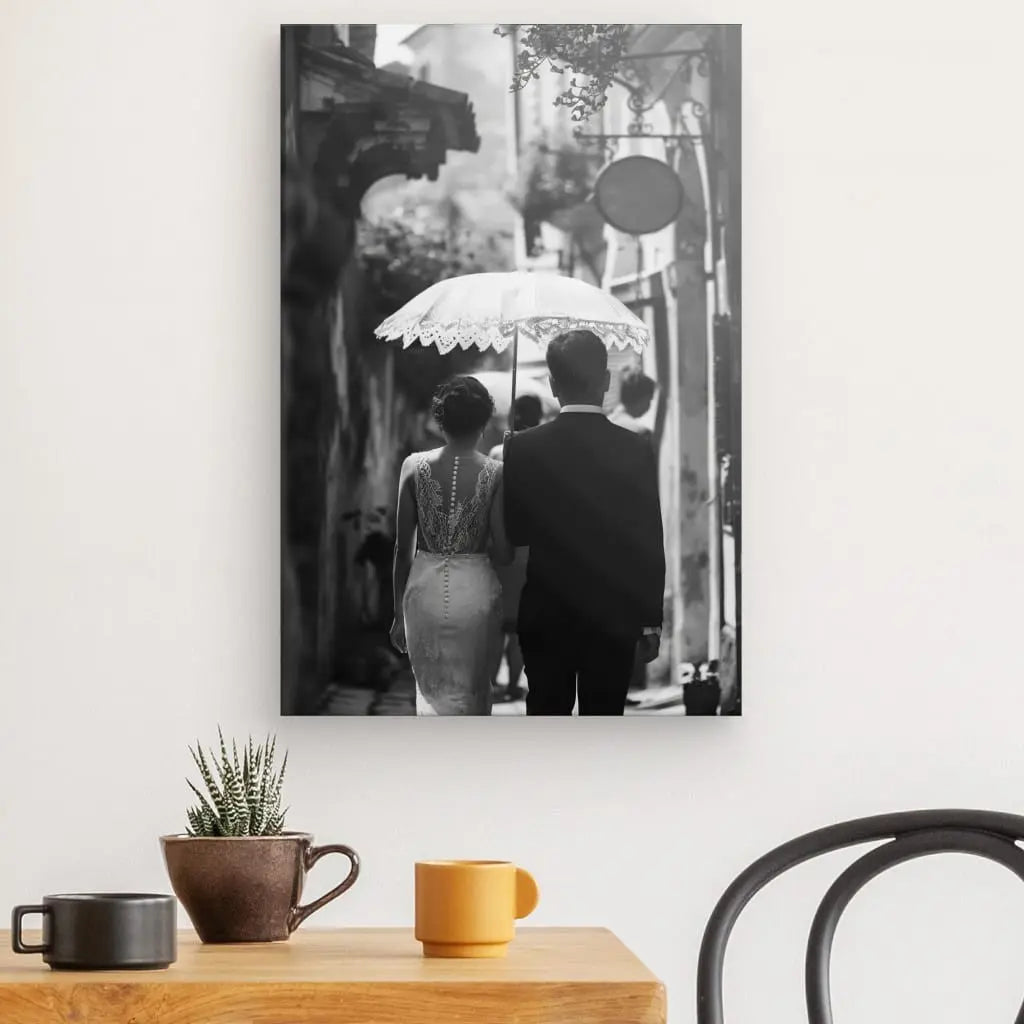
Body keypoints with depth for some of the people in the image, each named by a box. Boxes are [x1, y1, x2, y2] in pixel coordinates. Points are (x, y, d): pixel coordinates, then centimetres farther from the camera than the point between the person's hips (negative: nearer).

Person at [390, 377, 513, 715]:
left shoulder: (415, 467, -4)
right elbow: (503, 553, -9)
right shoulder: (495, 473, -8)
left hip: (424, 588, 1)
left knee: (431, 692, 16)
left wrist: (398, 611, 10)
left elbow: (402, 548, 0)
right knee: (472, 695, 14)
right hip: (475, 588, -1)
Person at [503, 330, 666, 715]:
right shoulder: (635, 450, -8)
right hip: (614, 617, 0)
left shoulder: (523, 448, -8)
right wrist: (650, 623, 3)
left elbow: (514, 532, -1)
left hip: (546, 615, 0)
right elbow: (650, 547, -5)